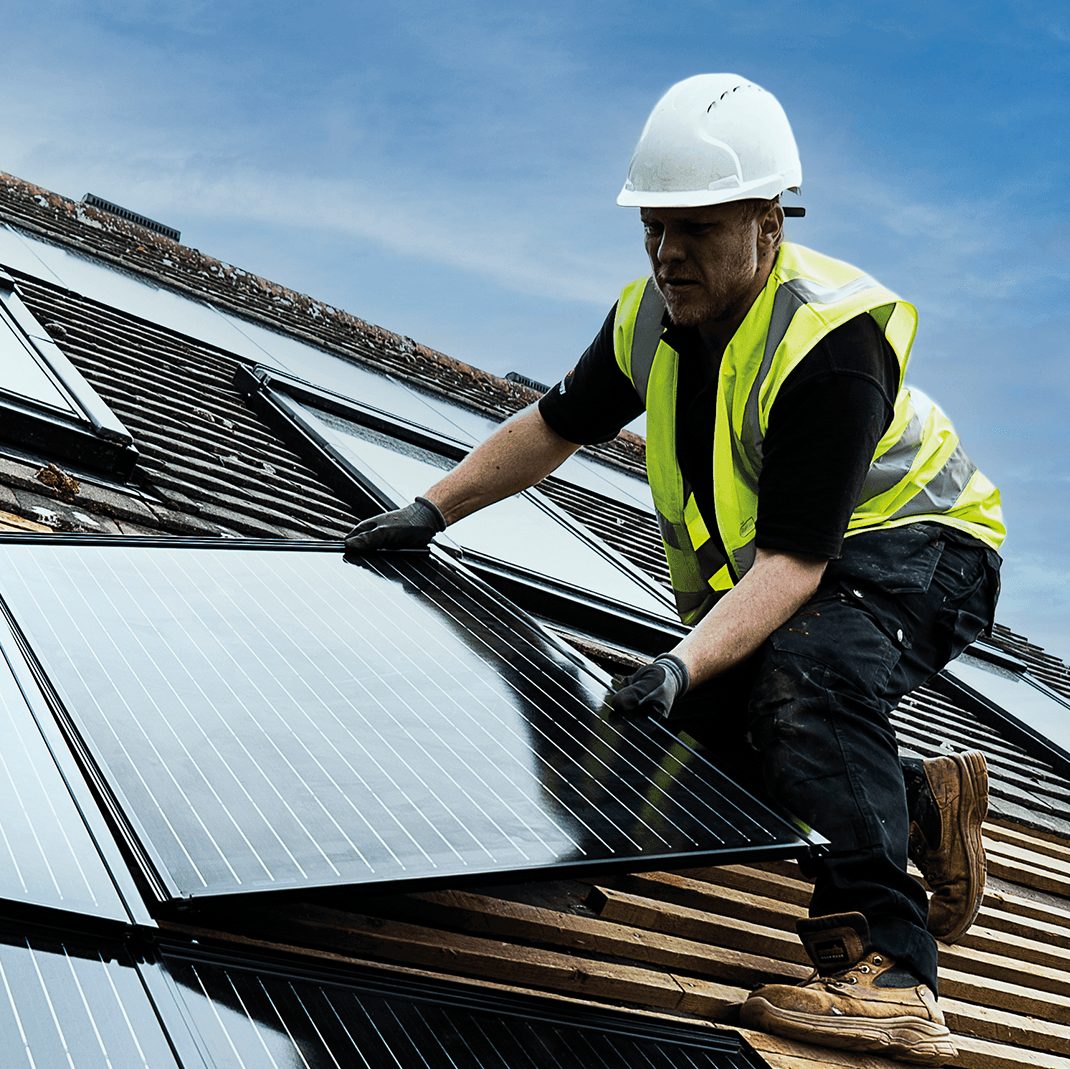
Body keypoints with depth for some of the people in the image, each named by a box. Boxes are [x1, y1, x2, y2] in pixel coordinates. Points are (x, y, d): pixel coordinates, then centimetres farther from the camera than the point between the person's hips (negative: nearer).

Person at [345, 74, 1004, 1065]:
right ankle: (920, 802, 13)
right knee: (694, 735, -9)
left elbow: (793, 561, -36)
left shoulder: (829, 343, -31)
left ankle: (883, 969, -38)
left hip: (913, 547, -8)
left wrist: (687, 663, -49)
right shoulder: (653, 314, -7)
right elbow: (555, 423, 9)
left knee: (807, 670, -36)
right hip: (752, 569, 8)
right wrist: (431, 511, 2)